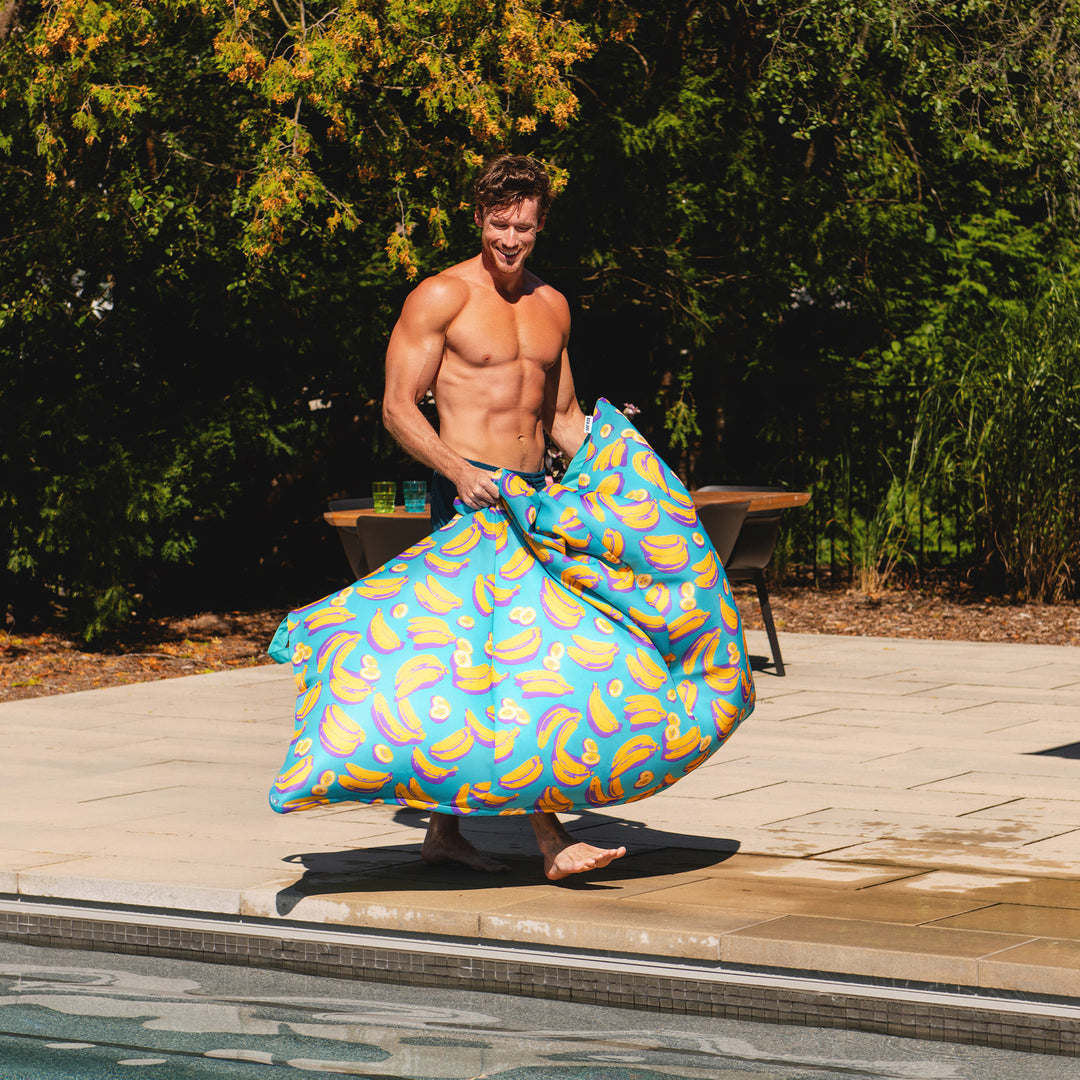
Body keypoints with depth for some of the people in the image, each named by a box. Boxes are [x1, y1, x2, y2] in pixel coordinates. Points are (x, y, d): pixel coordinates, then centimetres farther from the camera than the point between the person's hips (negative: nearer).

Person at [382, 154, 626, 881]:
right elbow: (399, 408, -8)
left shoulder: (552, 308, 15)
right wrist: (460, 470, -23)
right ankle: (551, 841, -21)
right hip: (469, 496, -7)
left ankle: (445, 829, 18)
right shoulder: (443, 298, -5)